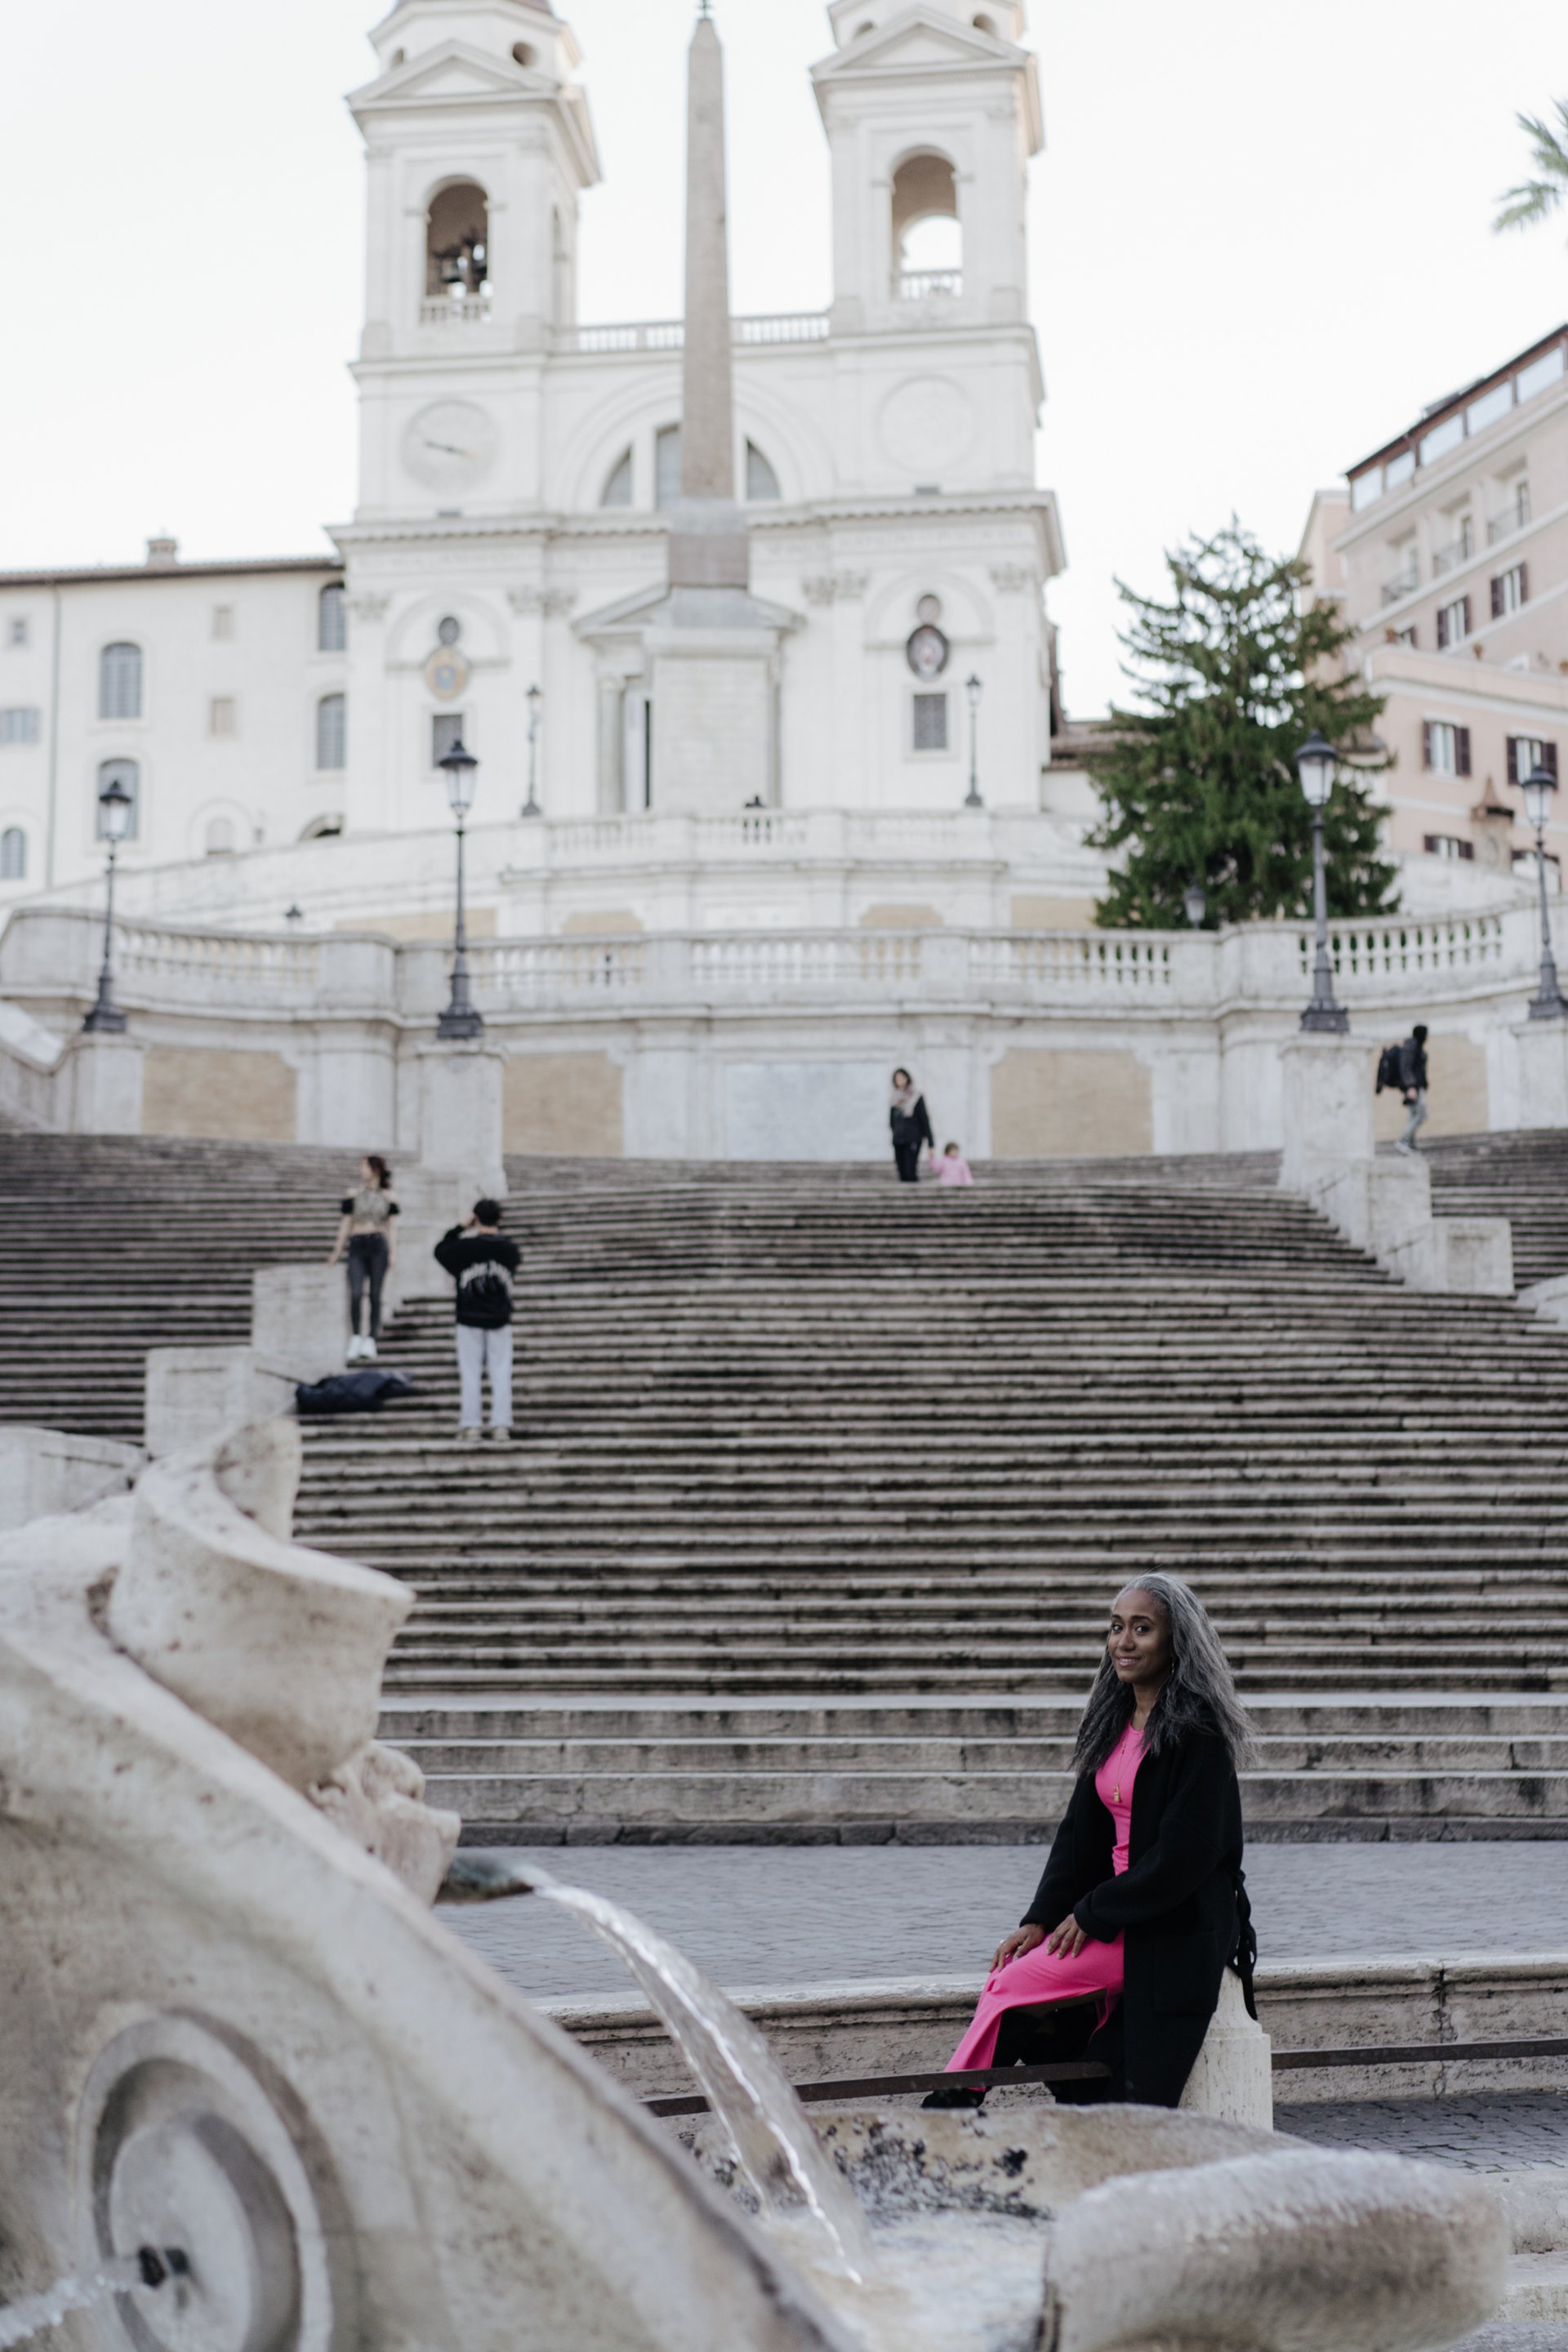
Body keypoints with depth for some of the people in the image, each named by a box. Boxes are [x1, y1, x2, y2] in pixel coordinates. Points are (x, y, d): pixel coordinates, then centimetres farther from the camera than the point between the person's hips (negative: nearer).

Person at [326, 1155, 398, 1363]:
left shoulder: (388, 1197, 8)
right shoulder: (352, 1195, 8)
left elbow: (392, 1226, 8)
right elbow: (346, 1224, 11)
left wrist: (393, 1253, 0)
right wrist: (337, 1251, 8)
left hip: (379, 1246, 0)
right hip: (357, 1245, 0)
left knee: (375, 1295, 1)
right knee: (356, 1294, -13)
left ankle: (371, 1341, 7)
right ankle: (355, 1339, -3)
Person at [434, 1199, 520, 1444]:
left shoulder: (465, 1246, -10)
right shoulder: (509, 1248, -3)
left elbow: (440, 1250, 7)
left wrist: (459, 1228, 12)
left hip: (470, 1319, -2)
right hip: (500, 1319, 2)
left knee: (471, 1373, 3)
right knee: (501, 1373, 5)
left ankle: (471, 1426, 3)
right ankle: (501, 1425, 2)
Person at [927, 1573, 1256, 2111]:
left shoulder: (1198, 1732, -14)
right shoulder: (1115, 1721, 11)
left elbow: (1184, 1855, -19)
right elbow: (1082, 1831, 11)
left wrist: (1094, 1914, -13)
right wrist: (1042, 1919, 0)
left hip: (1175, 1931, -8)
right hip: (1117, 1915, 8)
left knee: (1015, 1985, -14)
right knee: (1007, 1975, -10)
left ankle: (950, 2111, 2)